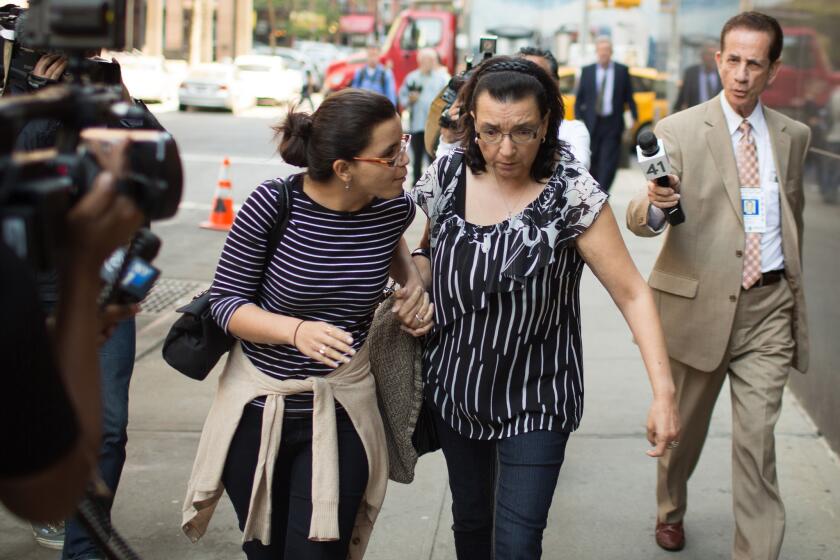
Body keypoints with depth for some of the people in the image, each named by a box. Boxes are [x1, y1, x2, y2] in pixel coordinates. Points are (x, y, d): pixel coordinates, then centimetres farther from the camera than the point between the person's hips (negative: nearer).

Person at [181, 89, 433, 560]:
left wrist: (413, 281, -1)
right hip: (259, 406, -1)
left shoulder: (396, 207, -8)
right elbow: (226, 300, -13)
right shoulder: (274, 203, -19)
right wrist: (296, 331, -30)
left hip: (341, 411, 1)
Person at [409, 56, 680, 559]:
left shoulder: (571, 193, -19)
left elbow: (632, 293, -18)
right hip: (456, 384, 4)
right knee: (470, 518, 20)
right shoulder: (448, 176, -7)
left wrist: (664, 392, -25)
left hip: (536, 399, -4)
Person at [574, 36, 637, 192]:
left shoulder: (622, 71, 4)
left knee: (608, 162, -8)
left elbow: (629, 96, 5)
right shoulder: (587, 71, 7)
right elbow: (579, 98, 8)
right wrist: (579, 120, -1)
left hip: (612, 124, -1)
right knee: (592, 162, 8)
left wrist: (634, 117, -3)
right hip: (591, 124, 2)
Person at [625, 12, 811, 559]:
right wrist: (654, 205, -38)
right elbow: (640, 218, -14)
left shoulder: (793, 134, 7)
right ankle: (671, 509, 43)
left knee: (757, 438, -4)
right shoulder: (680, 131, -6)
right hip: (701, 303, -1)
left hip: (769, 306, 2)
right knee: (686, 425, 16)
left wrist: (794, 285, 22)